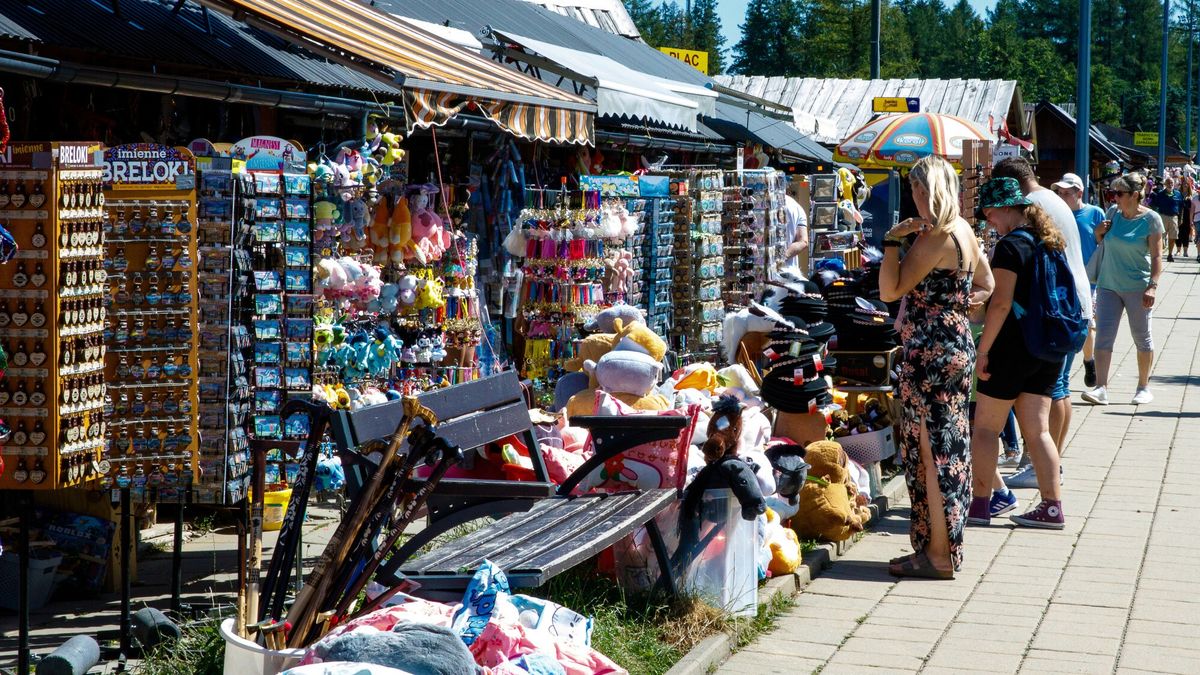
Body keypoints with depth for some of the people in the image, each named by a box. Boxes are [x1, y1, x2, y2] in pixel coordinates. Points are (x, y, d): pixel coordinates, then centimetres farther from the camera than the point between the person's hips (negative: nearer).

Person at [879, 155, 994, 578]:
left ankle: (937, 556, 1)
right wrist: (959, 303, 11)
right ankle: (941, 545, 22)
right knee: (946, 448, 14)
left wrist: (892, 241, -13)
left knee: (932, 451, -4)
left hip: (930, 351, -10)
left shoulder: (934, 237, -18)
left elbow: (889, 291, -19)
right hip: (957, 346, 10)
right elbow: (986, 285, 24)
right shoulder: (964, 231, 11)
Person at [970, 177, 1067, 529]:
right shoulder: (1051, 242, 10)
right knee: (1037, 429, 10)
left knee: (985, 427, 3)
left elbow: (1002, 303, -20)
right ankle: (1052, 506, 7)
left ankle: (979, 504, 5)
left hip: (1014, 346, -8)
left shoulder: (1011, 245, -14)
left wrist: (983, 350, -16)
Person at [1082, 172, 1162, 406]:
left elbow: (1156, 256, -8)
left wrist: (1153, 285, -18)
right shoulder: (1113, 213, 7)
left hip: (1137, 287, -4)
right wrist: (1099, 234, 0)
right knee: (1103, 336, -6)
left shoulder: (1150, 219, -7)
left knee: (1142, 338, 7)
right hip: (1108, 285, 4)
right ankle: (1101, 388, -10)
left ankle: (1143, 387, 20)